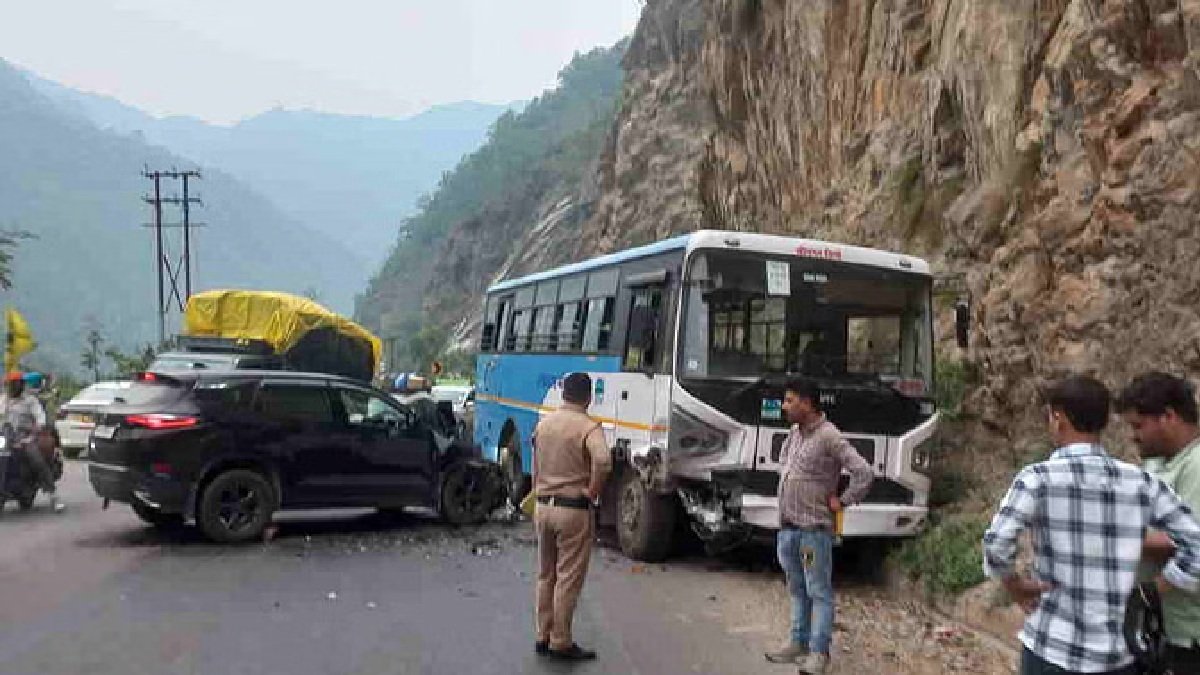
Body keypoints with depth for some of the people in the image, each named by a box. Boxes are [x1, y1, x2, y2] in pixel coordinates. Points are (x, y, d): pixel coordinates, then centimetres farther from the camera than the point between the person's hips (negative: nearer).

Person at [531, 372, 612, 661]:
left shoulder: (543, 423, 7)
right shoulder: (588, 426, -14)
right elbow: (603, 461, -31)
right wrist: (593, 492, -17)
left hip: (543, 506, 6)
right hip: (573, 510, -6)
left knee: (546, 575, 17)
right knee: (568, 579, 3)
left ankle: (543, 636, 24)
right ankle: (560, 642, 9)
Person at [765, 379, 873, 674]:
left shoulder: (829, 437, -15)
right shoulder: (794, 433, 11)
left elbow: (864, 472, -18)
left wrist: (842, 500, -10)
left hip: (814, 528, -8)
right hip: (787, 526, 8)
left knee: (819, 592, 0)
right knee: (797, 590, 17)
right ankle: (798, 643, 27)